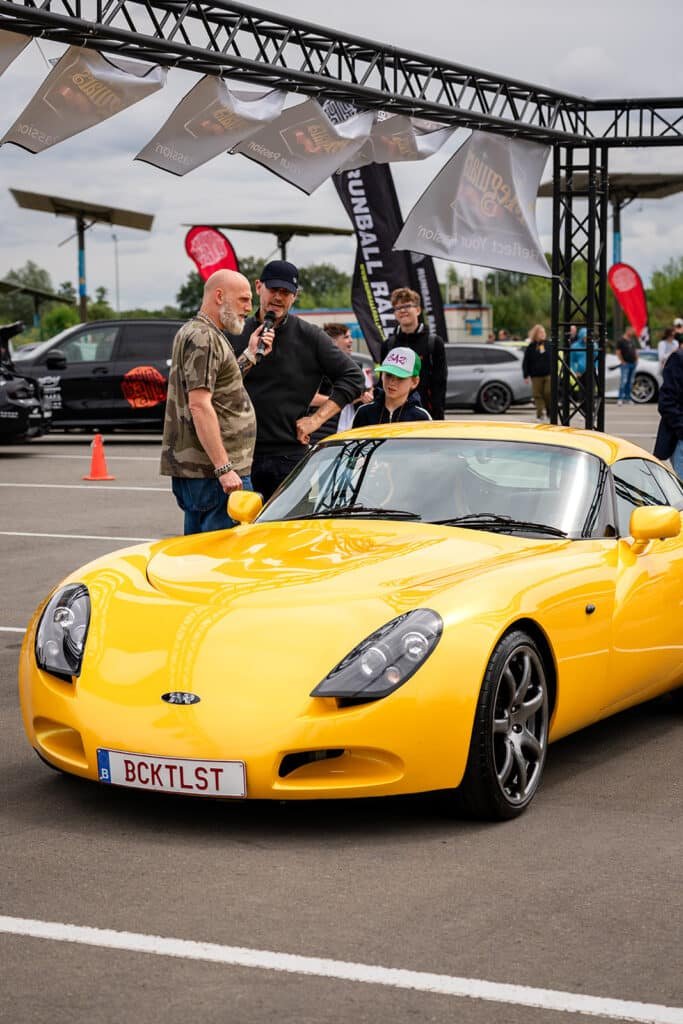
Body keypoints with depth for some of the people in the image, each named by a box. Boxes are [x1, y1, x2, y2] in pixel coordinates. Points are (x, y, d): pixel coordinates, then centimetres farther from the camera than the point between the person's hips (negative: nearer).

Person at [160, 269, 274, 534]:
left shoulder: (192, 332, 20)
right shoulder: (203, 337, -13)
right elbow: (199, 405, -21)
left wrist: (250, 356, 13)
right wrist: (224, 468, -24)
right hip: (210, 471, -11)